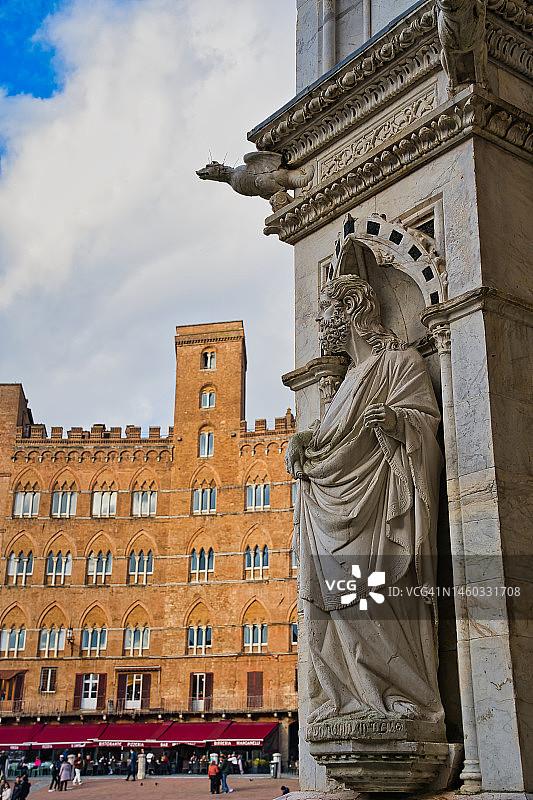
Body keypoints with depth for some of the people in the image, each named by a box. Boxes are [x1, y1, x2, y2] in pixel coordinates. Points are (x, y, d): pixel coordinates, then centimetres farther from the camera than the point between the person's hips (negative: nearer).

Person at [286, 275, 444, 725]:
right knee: (341, 596, -2)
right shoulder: (353, 376, 28)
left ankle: (405, 696, -11)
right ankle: (354, 697, -1)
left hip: (378, 496, -8)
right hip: (338, 497, 8)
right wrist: (302, 442, 9)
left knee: (375, 591, -16)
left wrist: (395, 420, -28)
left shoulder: (401, 360, 3)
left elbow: (427, 417, -7)